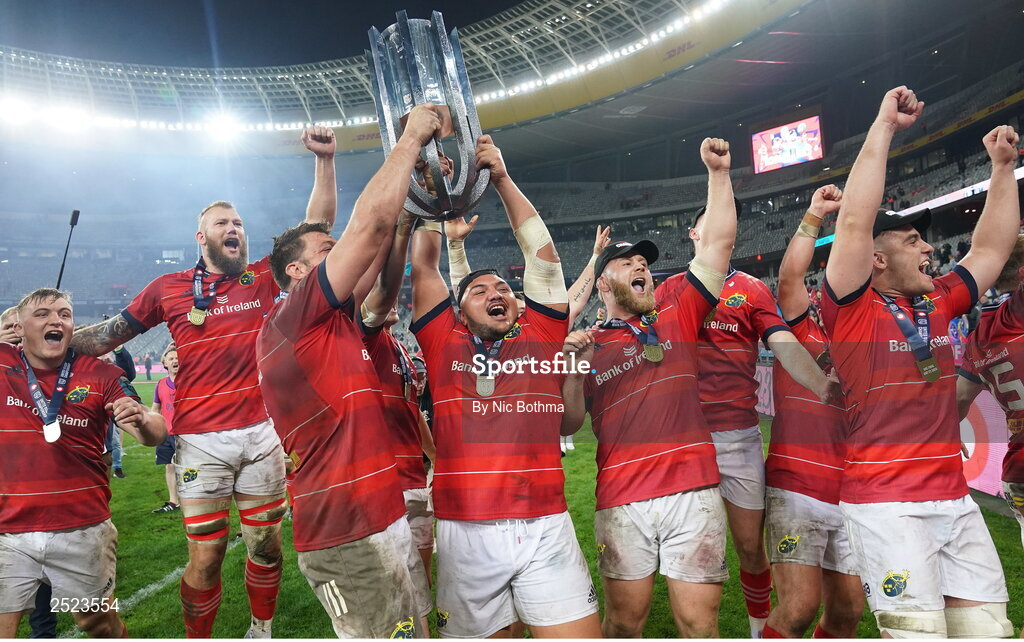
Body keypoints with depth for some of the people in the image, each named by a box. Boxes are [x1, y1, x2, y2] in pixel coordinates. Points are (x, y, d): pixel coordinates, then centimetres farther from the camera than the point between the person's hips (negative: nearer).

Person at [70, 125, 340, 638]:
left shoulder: (264, 277, 6)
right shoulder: (168, 289, 5)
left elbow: (318, 225, 4)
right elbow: (112, 333, 15)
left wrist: (325, 160, -3)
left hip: (261, 433, 2)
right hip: (201, 440, -1)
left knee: (266, 545, 13)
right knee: (206, 554, 4)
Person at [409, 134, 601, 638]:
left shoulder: (540, 335, 10)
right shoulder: (445, 342, 9)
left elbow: (542, 253, 8)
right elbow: (423, 265, 8)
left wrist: (502, 179, 8)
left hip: (546, 526, 1)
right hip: (466, 531, 0)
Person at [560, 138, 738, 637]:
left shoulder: (676, 319, 12)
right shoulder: (586, 346, 8)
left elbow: (717, 244, 7)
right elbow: (568, 424, 3)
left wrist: (718, 172, 1)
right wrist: (573, 365, -11)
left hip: (694, 491, 1)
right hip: (622, 501, -1)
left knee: (700, 623, 6)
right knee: (624, 621, 10)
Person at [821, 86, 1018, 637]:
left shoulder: (937, 306, 13)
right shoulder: (853, 311, -7)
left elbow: (991, 248, 22)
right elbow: (854, 222, -17)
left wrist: (1003, 166, 21)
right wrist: (884, 126, -13)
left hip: (956, 500, 7)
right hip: (886, 505, -7)